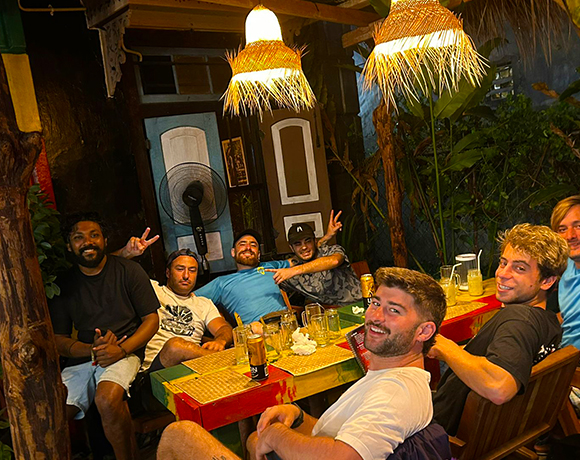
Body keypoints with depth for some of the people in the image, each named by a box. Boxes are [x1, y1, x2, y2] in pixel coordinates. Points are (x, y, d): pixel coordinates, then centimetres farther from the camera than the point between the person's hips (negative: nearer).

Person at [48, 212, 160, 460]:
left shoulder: (129, 271, 3)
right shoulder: (64, 284, 10)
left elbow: (151, 319, 1)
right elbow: (58, 340, 10)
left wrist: (122, 349, -15)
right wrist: (92, 350, -11)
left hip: (125, 353, -3)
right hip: (81, 359, 3)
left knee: (107, 398, -33)